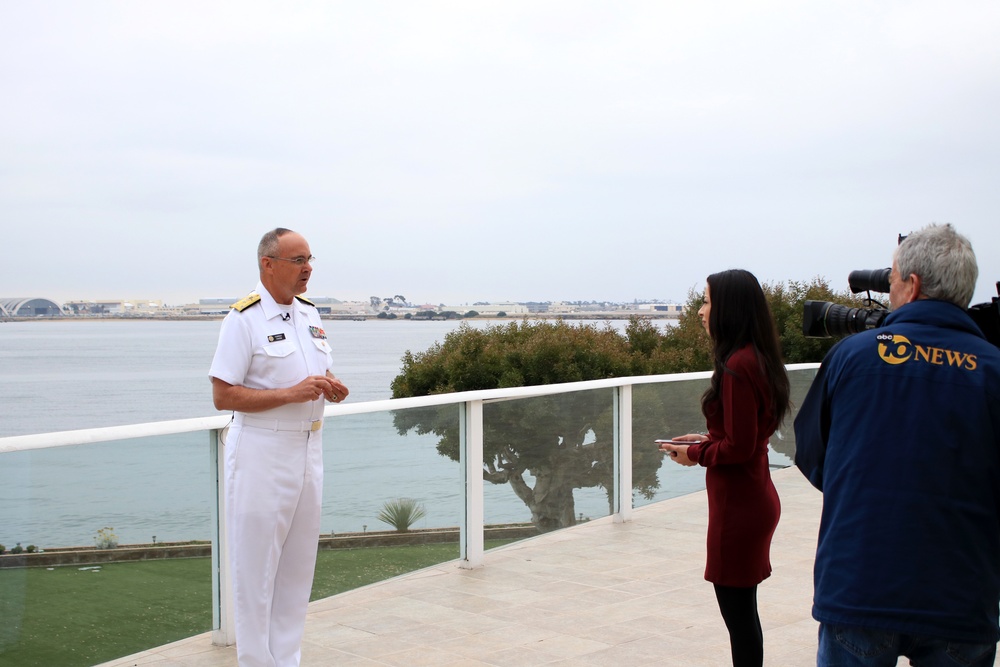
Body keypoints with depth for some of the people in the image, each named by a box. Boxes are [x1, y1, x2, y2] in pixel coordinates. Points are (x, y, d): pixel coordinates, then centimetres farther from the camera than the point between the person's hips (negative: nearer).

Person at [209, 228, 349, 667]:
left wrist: (333, 389, -4)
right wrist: (292, 393, -23)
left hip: (308, 448, 7)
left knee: (299, 564, 13)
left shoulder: (310, 314, 11)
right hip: (261, 452, -7)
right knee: (256, 566, 1)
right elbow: (223, 396, -17)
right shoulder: (244, 319, -12)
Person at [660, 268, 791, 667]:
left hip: (738, 503, -10)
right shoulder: (756, 359, 9)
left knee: (737, 608, 1)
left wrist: (696, 454, -6)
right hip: (754, 496, 10)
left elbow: (738, 447, -21)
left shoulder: (737, 368, -21)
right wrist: (707, 440, 11)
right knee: (742, 607, 18)